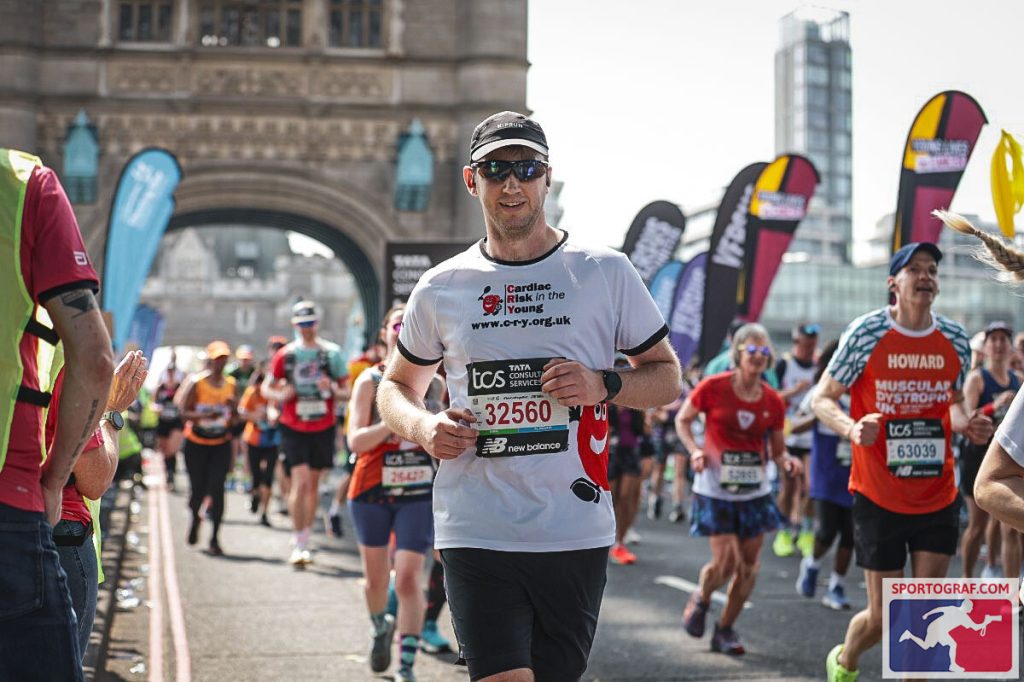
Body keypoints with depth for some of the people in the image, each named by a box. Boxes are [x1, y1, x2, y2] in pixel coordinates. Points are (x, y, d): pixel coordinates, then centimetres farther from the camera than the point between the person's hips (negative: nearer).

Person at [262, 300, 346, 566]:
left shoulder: (332, 353, 3)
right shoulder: (285, 355, 2)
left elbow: (345, 390, 8)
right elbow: (266, 388, 10)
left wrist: (333, 388, -15)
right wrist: (281, 395, -12)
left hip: (323, 427, 2)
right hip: (293, 427, -2)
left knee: (313, 484, 10)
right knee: (300, 482, -13)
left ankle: (304, 541, 22)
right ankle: (298, 544, -11)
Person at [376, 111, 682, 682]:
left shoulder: (606, 273, 4)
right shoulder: (441, 288, 8)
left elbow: (668, 378, 10)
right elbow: (397, 387, 21)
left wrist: (604, 386, -10)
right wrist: (423, 427, -2)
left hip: (576, 536, 0)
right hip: (476, 536, 0)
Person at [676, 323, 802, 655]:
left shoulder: (772, 401, -1)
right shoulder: (713, 387, -10)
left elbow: (777, 450, 7)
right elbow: (683, 420, 3)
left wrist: (788, 463, -15)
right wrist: (694, 450, -13)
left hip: (755, 491, 4)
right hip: (715, 489, -4)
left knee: (749, 566, 3)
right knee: (726, 562, -9)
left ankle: (725, 629, 21)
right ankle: (700, 600, 25)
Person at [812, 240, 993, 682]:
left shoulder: (955, 339, 3)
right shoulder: (866, 332, -10)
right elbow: (822, 399, -5)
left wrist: (966, 425, -5)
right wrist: (851, 427, -26)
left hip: (938, 498, 3)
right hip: (878, 497, -3)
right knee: (884, 619, 4)